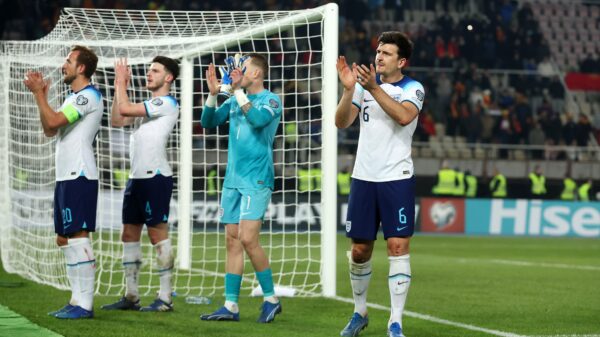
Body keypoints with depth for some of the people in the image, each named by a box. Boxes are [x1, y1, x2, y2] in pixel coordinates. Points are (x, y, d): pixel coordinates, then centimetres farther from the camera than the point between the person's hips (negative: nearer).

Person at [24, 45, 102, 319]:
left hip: (79, 177, -10)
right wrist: (41, 94, 15)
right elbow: (49, 130, 19)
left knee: (78, 237, -11)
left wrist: (38, 93, -12)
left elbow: (53, 122, -21)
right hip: (65, 176, 10)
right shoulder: (74, 97, 20)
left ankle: (85, 304, -12)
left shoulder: (88, 96, -12)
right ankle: (77, 300, 14)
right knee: (64, 239, 11)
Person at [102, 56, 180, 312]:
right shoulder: (148, 105, 19)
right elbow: (117, 120, 16)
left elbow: (125, 108, -16)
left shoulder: (167, 103, -9)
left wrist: (121, 82, -1)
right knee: (129, 235, 9)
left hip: (156, 176, -9)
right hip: (137, 177, 9)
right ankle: (131, 296, 15)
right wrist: (119, 86, 14)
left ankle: (165, 298, -6)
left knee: (158, 235, -8)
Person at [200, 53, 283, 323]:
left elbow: (258, 119, -24)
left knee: (248, 239, -14)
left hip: (256, 181, -7)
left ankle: (271, 299, -1)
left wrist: (238, 90, -20)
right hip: (232, 180, 7)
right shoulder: (235, 101, 14)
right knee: (232, 241, 4)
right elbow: (209, 122, 11)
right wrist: (213, 93, -2)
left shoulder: (271, 100, -5)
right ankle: (231, 306, 6)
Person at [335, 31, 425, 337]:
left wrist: (374, 88, -29)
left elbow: (404, 116, -23)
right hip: (363, 177, 3)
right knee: (359, 250, 7)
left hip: (397, 179, -3)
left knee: (398, 246, -9)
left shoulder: (413, 89, -2)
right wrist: (348, 89, -17)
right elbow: (341, 122, -2)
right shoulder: (364, 83, 7)